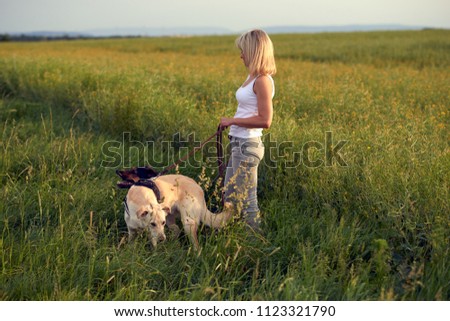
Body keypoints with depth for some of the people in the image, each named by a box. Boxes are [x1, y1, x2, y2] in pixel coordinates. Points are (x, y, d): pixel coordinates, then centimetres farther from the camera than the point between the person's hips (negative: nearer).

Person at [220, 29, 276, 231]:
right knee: (229, 196, 17)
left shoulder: (262, 81, -16)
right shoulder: (252, 77, 12)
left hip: (248, 146, -10)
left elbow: (265, 121, -22)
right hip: (239, 144, 10)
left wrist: (232, 120, -16)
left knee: (247, 202, 0)